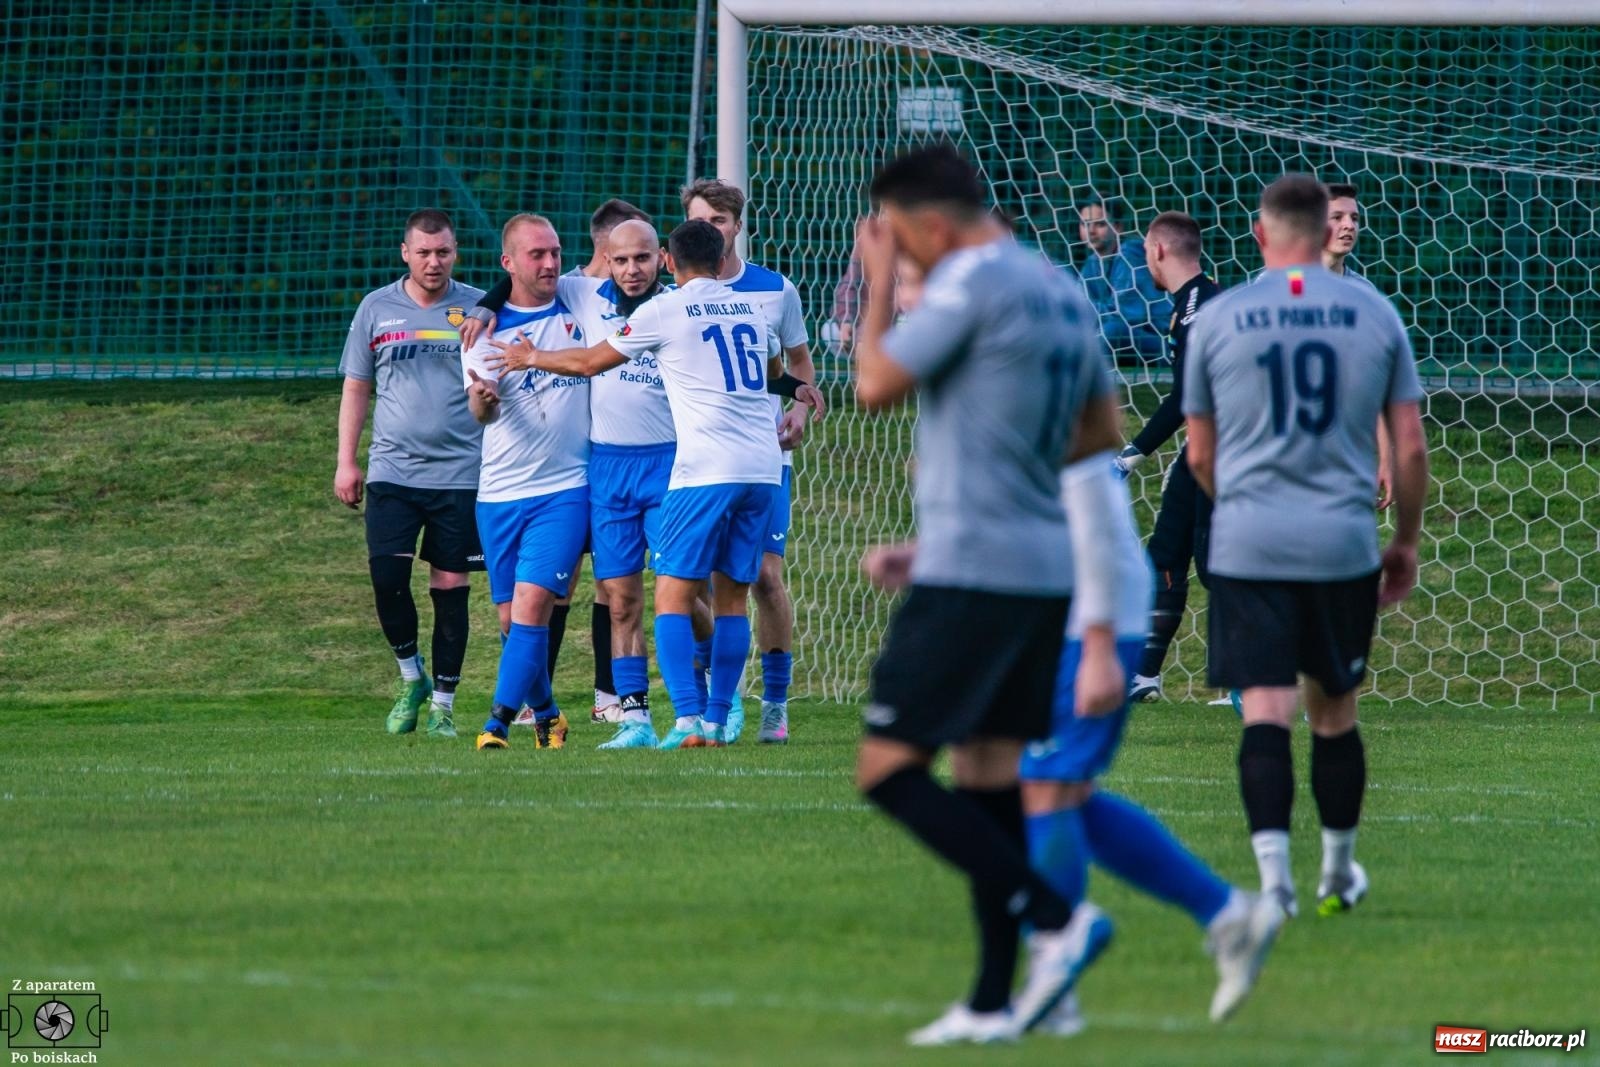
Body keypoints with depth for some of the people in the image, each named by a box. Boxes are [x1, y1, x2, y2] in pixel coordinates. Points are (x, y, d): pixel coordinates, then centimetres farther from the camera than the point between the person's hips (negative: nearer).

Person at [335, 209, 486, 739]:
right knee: (387, 576, -10)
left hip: (460, 472, -1)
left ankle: (443, 704, 9)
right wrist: (346, 461, 8)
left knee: (450, 586, 0)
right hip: (393, 471, 1)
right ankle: (411, 676, 13)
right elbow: (356, 387, 13)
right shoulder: (377, 308, 7)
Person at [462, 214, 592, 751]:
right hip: (500, 491, 1)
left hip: (565, 488, -1)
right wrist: (482, 399, -36)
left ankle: (499, 722, -15)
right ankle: (545, 713, 26)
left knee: (532, 603, -15)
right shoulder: (486, 326, -1)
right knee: (511, 618, 7)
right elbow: (483, 412, -11)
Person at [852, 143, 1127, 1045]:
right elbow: (1102, 431, 23)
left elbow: (877, 386, -9)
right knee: (991, 778, 10)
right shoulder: (1064, 294, 14)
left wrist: (880, 280, 5)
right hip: (1047, 572, 9)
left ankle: (1058, 919, -16)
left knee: (890, 770, -7)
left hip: (971, 578, -9)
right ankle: (993, 1004, 8)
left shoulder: (972, 282, -12)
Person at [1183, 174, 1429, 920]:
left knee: (1265, 713, -6)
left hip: (1247, 546, -1)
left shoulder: (1217, 319, 1)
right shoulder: (1374, 314, 3)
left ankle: (1274, 878, -19)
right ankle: (1339, 874, 27)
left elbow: (1201, 454, 10)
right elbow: (1410, 446, 5)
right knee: (1335, 712, 15)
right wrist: (1407, 539, 18)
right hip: (1345, 545, 1)